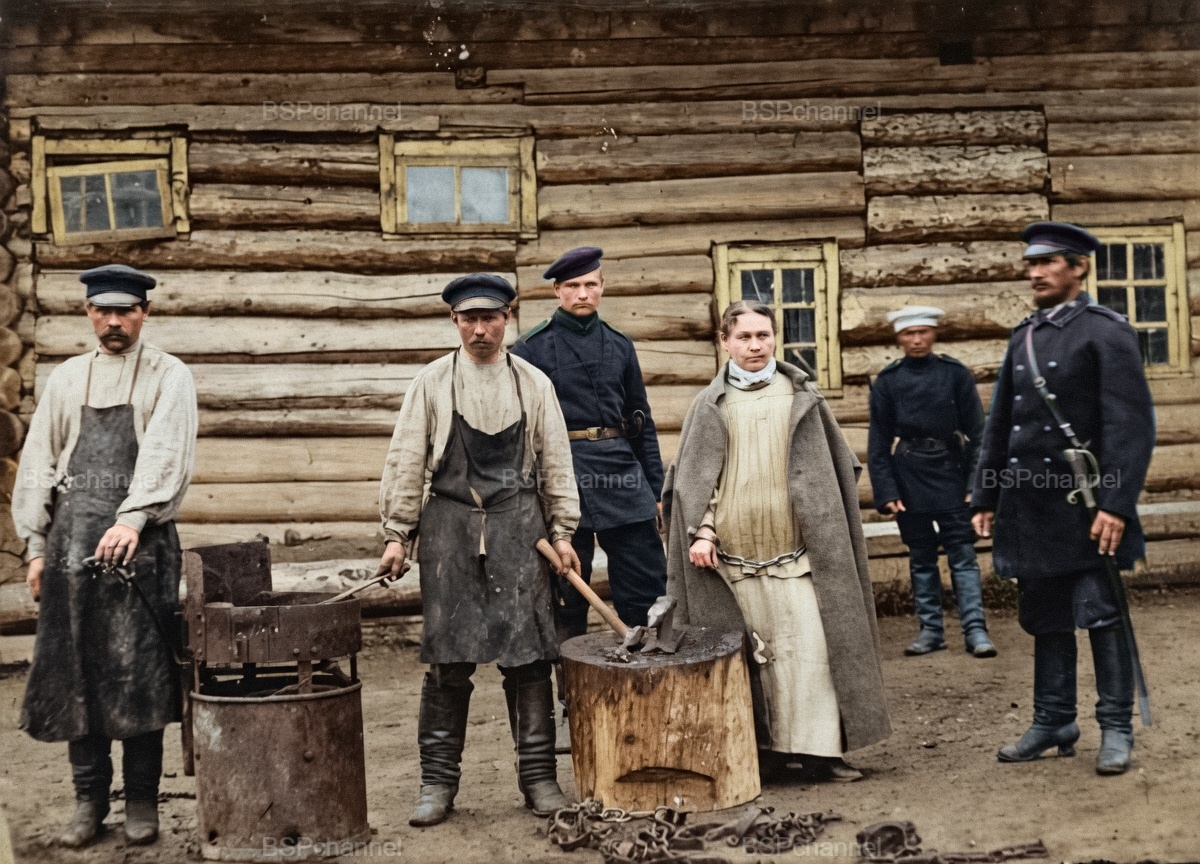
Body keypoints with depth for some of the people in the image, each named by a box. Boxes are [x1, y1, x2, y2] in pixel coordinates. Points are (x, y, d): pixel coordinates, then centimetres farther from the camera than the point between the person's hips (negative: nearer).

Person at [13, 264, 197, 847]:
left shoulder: (168, 377, 4)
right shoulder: (66, 379, 15)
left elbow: (166, 452, -10)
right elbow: (37, 463, 14)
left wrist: (132, 519, -24)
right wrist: (36, 546, 7)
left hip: (140, 538, -3)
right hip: (71, 537, 4)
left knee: (139, 673, -2)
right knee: (74, 672, 5)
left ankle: (142, 800, 9)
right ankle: (89, 800, 15)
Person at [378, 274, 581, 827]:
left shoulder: (533, 384, 8)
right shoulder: (431, 383, 5)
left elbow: (556, 462, 11)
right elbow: (406, 462, 4)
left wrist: (561, 531, 7)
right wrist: (397, 534, 0)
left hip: (518, 527, 1)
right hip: (450, 528, -1)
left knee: (528, 655, 1)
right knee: (448, 659, 1)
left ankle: (538, 775, 11)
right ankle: (438, 781, 10)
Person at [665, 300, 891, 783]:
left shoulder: (801, 396, 11)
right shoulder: (709, 406, 9)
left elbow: (832, 466, 16)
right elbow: (694, 478, 5)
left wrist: (825, 526, 10)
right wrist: (701, 531, -8)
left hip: (796, 544, 0)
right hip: (735, 549, 0)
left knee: (809, 645, -6)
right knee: (756, 652, 2)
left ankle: (818, 750, -1)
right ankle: (767, 750, 11)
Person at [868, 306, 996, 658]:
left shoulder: (955, 374, 0)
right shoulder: (887, 381, 2)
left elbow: (975, 431, 1)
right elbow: (878, 442, 3)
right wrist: (886, 492, -4)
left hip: (949, 469, -1)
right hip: (908, 476, 1)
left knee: (962, 554, -4)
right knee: (921, 558, 8)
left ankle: (975, 630, -3)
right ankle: (930, 630, 14)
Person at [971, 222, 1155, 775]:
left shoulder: (1106, 331, -5)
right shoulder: (1023, 338, 14)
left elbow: (1132, 423, -12)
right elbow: (999, 424, 18)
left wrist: (1116, 504, -18)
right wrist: (984, 497, 14)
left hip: (1085, 506, -6)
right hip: (1030, 504, 6)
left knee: (1101, 614, -2)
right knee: (1045, 619, 12)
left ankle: (1116, 729, 8)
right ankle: (1052, 724, 21)